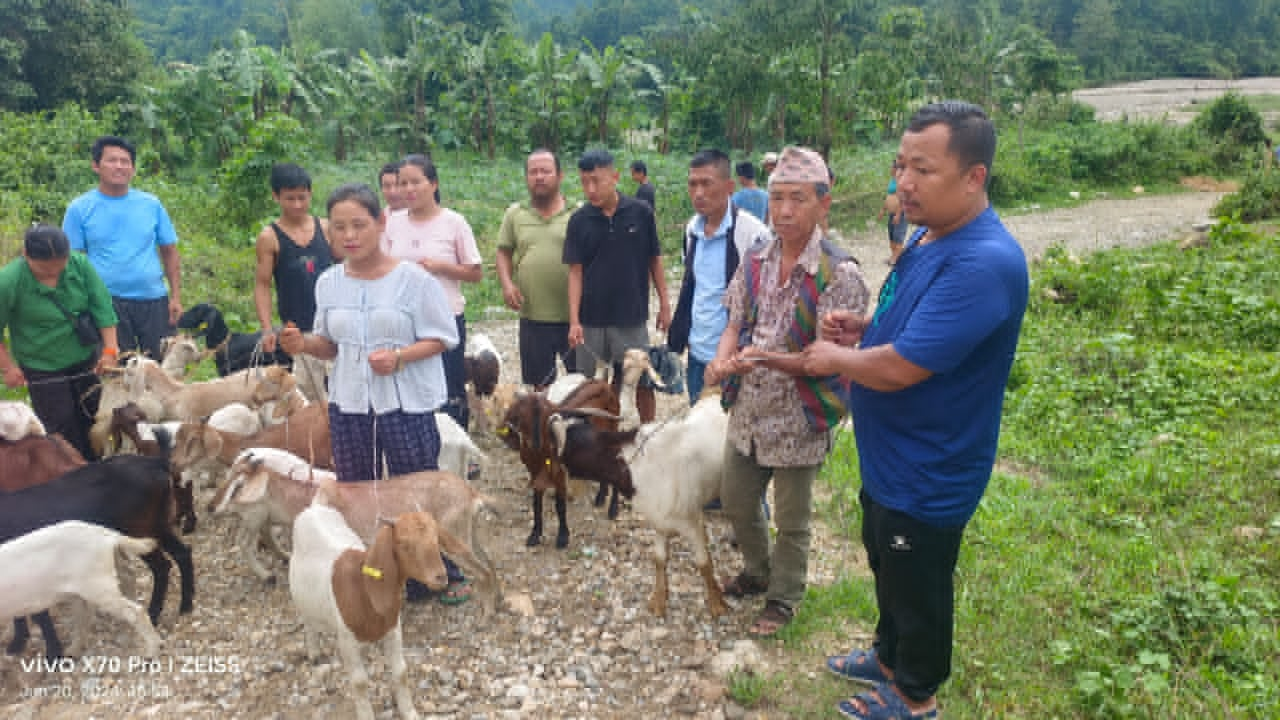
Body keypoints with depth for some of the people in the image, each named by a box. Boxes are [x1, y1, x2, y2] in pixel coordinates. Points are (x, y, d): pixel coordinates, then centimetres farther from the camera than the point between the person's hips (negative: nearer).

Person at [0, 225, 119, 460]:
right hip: (43, 372, -3)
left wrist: (109, 350, -15)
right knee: (65, 433, 2)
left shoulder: (80, 264, -13)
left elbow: (102, 307, -9)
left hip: (87, 361, 3)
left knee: (95, 425, 16)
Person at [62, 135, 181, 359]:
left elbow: (169, 252, 8)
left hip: (154, 300, 2)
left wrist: (176, 297, 2)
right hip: (106, 303, -1)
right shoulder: (79, 209, 1)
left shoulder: (151, 204, 5)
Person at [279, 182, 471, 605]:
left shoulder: (413, 279, -10)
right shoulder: (329, 283, 4)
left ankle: (447, 573, 21)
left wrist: (398, 357, -22)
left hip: (407, 404, -4)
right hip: (348, 404, 5)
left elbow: (441, 339, -7)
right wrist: (305, 345, -9)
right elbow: (330, 345, 12)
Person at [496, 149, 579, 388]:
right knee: (537, 384, 14)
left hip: (574, 316, -2)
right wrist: (506, 283, -6)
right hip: (533, 318, 2)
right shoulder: (515, 213, 6)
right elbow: (504, 252, 10)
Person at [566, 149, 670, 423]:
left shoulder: (641, 213, -6)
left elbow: (654, 260, 3)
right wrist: (574, 321, -11)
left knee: (642, 382, 8)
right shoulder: (578, 220, -4)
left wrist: (664, 304, 3)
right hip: (591, 320, 1)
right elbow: (575, 271, -4)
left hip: (632, 318, -1)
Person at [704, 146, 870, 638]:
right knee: (736, 503, 22)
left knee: (791, 521, 13)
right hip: (748, 411, 6)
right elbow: (735, 325, 6)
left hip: (799, 421, -6)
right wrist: (722, 359, -16)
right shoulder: (755, 262, 0)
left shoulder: (840, 276, -18)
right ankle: (757, 572, 49)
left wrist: (768, 358, -35)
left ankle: (783, 598, 37)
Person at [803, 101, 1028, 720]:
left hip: (927, 476, -9)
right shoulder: (930, 235, 2)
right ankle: (889, 656, 51)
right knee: (886, 566, 28)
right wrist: (864, 325, -1)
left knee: (917, 589, 13)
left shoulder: (984, 263, -31)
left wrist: (835, 358, -14)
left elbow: (900, 367, -33)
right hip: (888, 459, 9)